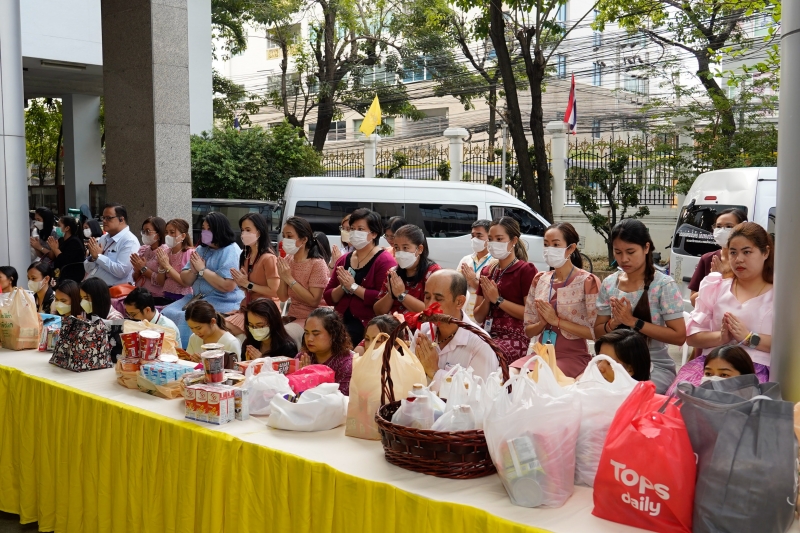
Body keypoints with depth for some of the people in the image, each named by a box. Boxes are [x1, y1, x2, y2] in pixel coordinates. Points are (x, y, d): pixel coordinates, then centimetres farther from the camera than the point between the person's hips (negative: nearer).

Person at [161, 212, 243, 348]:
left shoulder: (231, 251, -10)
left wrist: (202, 270, -14)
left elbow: (228, 286, -23)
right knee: (168, 314, -11)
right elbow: (185, 280, 14)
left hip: (223, 303, -8)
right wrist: (194, 271, -10)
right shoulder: (201, 249, 14)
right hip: (197, 298, 8)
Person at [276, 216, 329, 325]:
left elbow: (314, 301, -22)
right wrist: (283, 278, -14)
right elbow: (283, 297, 6)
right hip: (292, 316, 7)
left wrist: (290, 279, -22)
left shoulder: (317, 264, -16)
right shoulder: (288, 260, 3)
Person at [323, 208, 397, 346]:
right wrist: (343, 287, -7)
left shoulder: (385, 261, -5)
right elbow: (328, 297, 13)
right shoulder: (343, 260, 15)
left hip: (369, 323, -6)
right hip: (341, 320, 6)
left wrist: (353, 286, -13)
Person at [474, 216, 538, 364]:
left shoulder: (526, 270, -3)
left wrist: (497, 299, -11)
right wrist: (487, 300, -5)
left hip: (515, 339, -6)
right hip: (487, 336, 6)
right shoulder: (487, 272, 16)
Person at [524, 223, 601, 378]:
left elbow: (595, 332, -12)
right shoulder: (539, 280, 8)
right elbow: (528, 330, 12)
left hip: (573, 357, -4)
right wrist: (542, 323, -9)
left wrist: (556, 320, -15)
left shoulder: (588, 281, -7)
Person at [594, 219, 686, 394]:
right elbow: (598, 332, 10)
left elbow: (679, 336, -13)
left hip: (656, 367, -4)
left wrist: (633, 322, -19)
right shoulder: (609, 284, 3)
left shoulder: (664, 285, -9)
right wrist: (614, 323, -13)